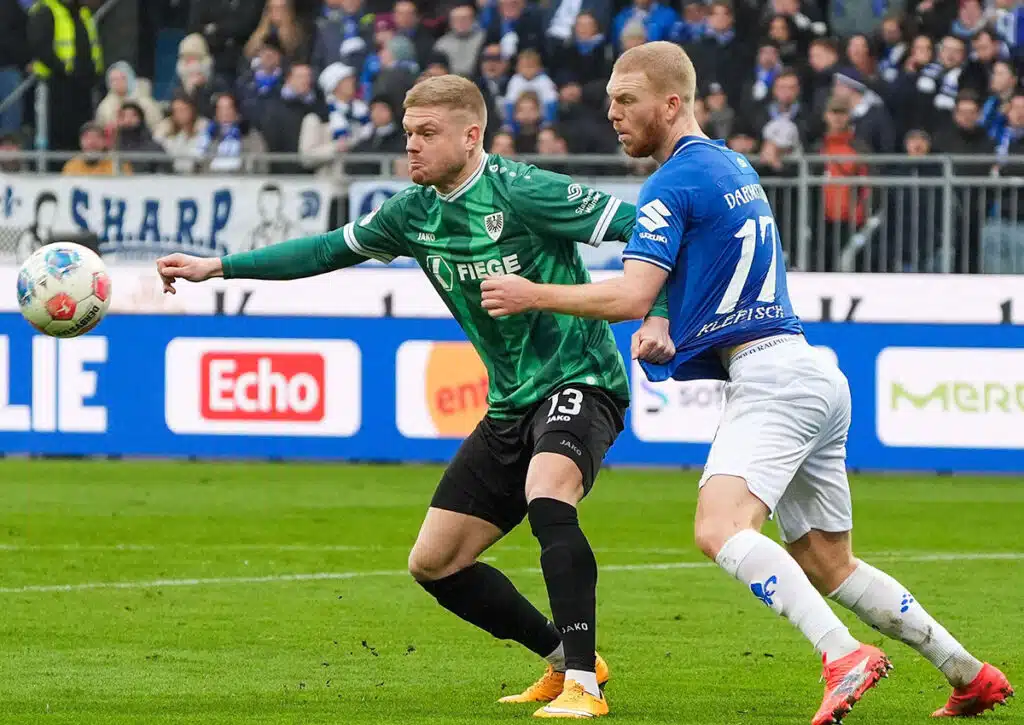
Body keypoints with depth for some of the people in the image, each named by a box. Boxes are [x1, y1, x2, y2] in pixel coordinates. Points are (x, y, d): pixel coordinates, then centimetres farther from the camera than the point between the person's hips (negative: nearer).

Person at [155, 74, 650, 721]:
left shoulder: (521, 193, -18)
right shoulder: (417, 212, 4)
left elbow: (633, 224, -20)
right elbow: (331, 250, 17)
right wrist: (217, 267, 17)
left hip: (580, 383, -8)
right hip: (511, 403, 8)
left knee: (547, 493, -37)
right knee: (434, 563, 7)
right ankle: (566, 656, 22)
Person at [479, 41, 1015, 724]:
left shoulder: (674, 181, -9)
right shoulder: (735, 166, 20)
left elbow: (630, 295, -16)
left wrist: (532, 295, -5)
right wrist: (663, 326, 10)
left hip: (771, 378, -10)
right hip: (815, 378, 10)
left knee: (720, 529, -26)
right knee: (827, 565, 16)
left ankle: (845, 656, -38)